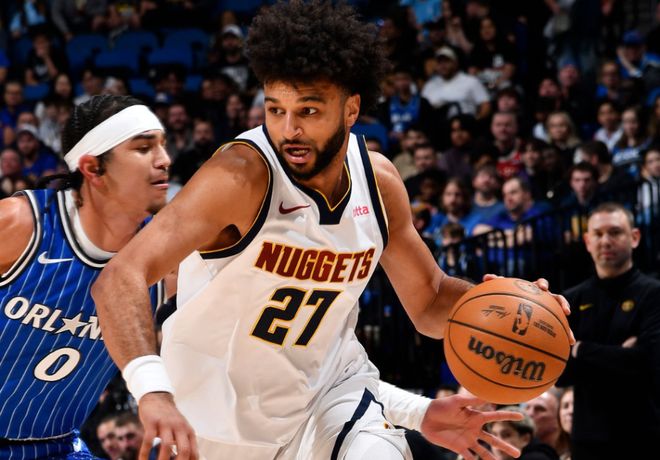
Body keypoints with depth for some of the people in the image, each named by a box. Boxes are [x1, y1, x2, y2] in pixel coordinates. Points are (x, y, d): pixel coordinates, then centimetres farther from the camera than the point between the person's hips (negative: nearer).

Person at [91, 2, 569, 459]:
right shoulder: (242, 175, -28)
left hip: (328, 383, 3)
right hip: (224, 406, -3)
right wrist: (153, 392, -57)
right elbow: (120, 279, -40)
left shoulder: (379, 181, -10)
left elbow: (430, 302, 7)